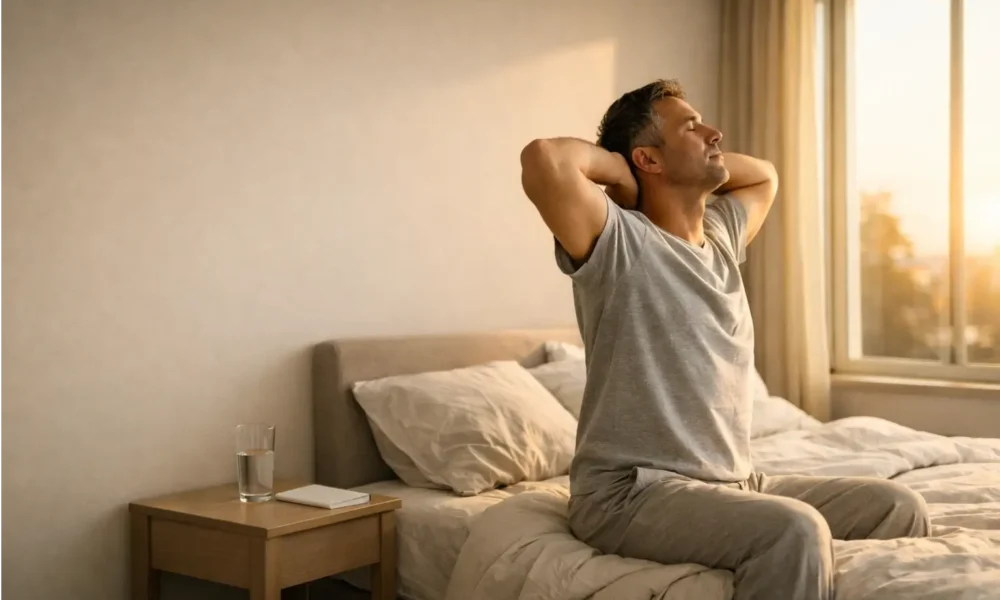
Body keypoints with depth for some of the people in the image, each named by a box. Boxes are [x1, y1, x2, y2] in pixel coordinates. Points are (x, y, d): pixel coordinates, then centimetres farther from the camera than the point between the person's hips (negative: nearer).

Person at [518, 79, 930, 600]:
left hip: (735, 482, 8)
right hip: (633, 491, -8)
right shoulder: (617, 241, -10)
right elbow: (543, 159, -28)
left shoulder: (722, 235, 14)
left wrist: (701, 159, 15)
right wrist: (616, 167, -7)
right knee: (794, 530, -32)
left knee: (898, 507, 2)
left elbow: (764, 175, 34)